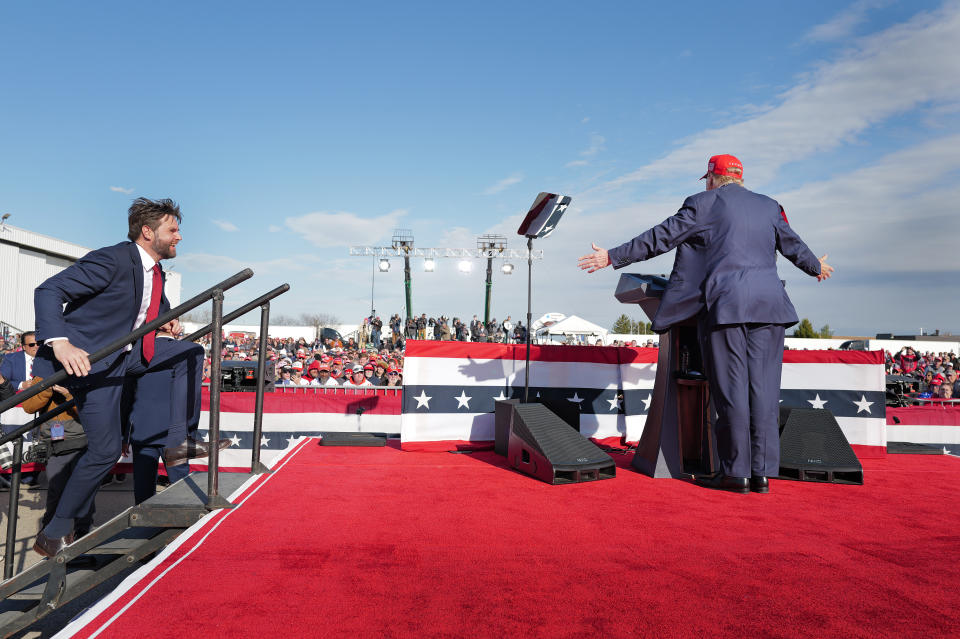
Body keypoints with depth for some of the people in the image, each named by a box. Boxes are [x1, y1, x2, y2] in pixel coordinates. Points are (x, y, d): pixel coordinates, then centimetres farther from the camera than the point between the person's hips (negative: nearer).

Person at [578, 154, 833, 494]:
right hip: (768, 303, 5)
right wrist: (817, 267, 51)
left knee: (730, 389, -2)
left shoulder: (702, 204, 5)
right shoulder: (770, 207, 20)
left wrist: (612, 257, 6)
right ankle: (762, 472, 6)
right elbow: (794, 245, 31)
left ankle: (736, 473, 2)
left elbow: (660, 238, 1)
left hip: (724, 303, -4)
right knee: (763, 387, 4)